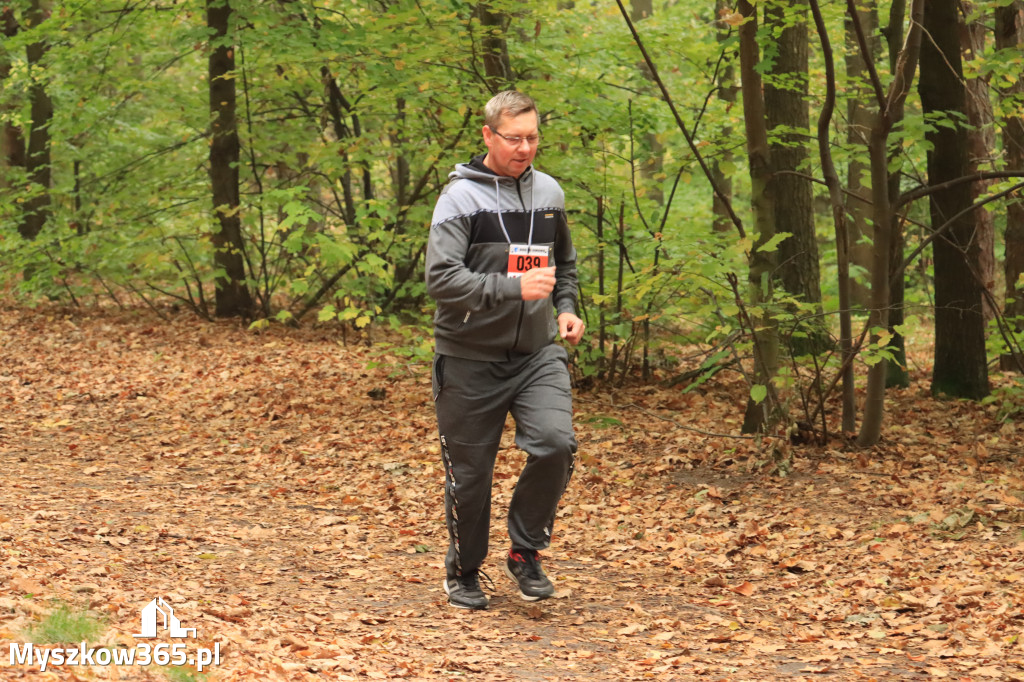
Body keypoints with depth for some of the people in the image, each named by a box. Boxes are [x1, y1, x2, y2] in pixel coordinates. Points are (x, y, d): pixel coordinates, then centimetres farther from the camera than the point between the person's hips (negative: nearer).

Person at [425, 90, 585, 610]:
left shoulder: (549, 192, 10)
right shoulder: (461, 197, -9)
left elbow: (565, 264, 26)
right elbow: (441, 278, -19)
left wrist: (566, 308, 8)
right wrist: (514, 288, -27)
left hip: (537, 353, 4)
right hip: (470, 358, -4)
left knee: (556, 444, -17)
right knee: (470, 471, 4)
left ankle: (525, 552, 5)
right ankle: (464, 573, 26)